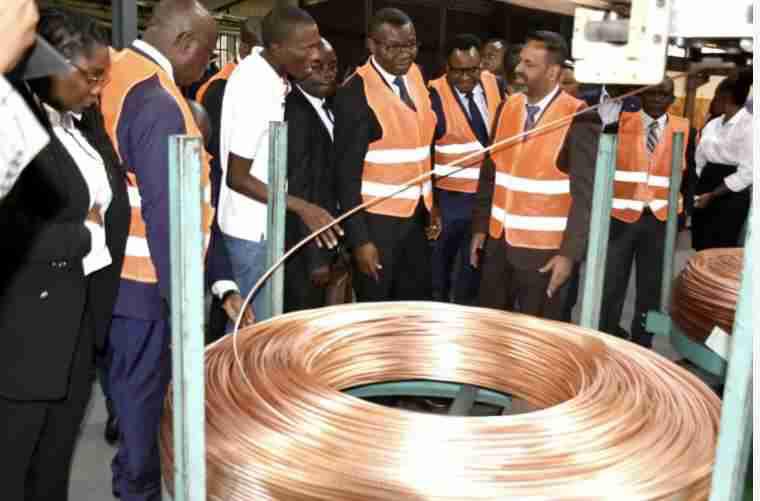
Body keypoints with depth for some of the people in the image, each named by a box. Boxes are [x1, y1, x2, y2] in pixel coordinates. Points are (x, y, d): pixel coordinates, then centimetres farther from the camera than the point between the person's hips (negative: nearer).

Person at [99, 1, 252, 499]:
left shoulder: (114, 75, 7)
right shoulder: (159, 103, -21)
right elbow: (165, 214, -25)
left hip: (112, 267, 9)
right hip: (145, 277, -9)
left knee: (131, 382, 21)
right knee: (145, 388, 7)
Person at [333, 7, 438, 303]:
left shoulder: (414, 75, 5)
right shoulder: (356, 93, -17)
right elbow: (347, 172, -16)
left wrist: (431, 205, 12)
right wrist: (359, 239, -18)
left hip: (416, 214, 7)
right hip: (376, 219, -7)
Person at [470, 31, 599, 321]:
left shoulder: (579, 118, -13)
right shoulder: (508, 107, 4)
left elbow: (585, 193, -14)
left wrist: (569, 253, -17)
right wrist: (480, 227, 10)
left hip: (544, 248, -5)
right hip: (498, 241, 5)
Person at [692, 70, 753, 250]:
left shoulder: (748, 125, -12)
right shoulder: (712, 124, 10)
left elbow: (746, 173, -16)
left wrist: (712, 195, -14)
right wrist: (697, 190, 2)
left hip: (730, 197, -7)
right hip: (705, 191, 7)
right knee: (700, 249, 9)